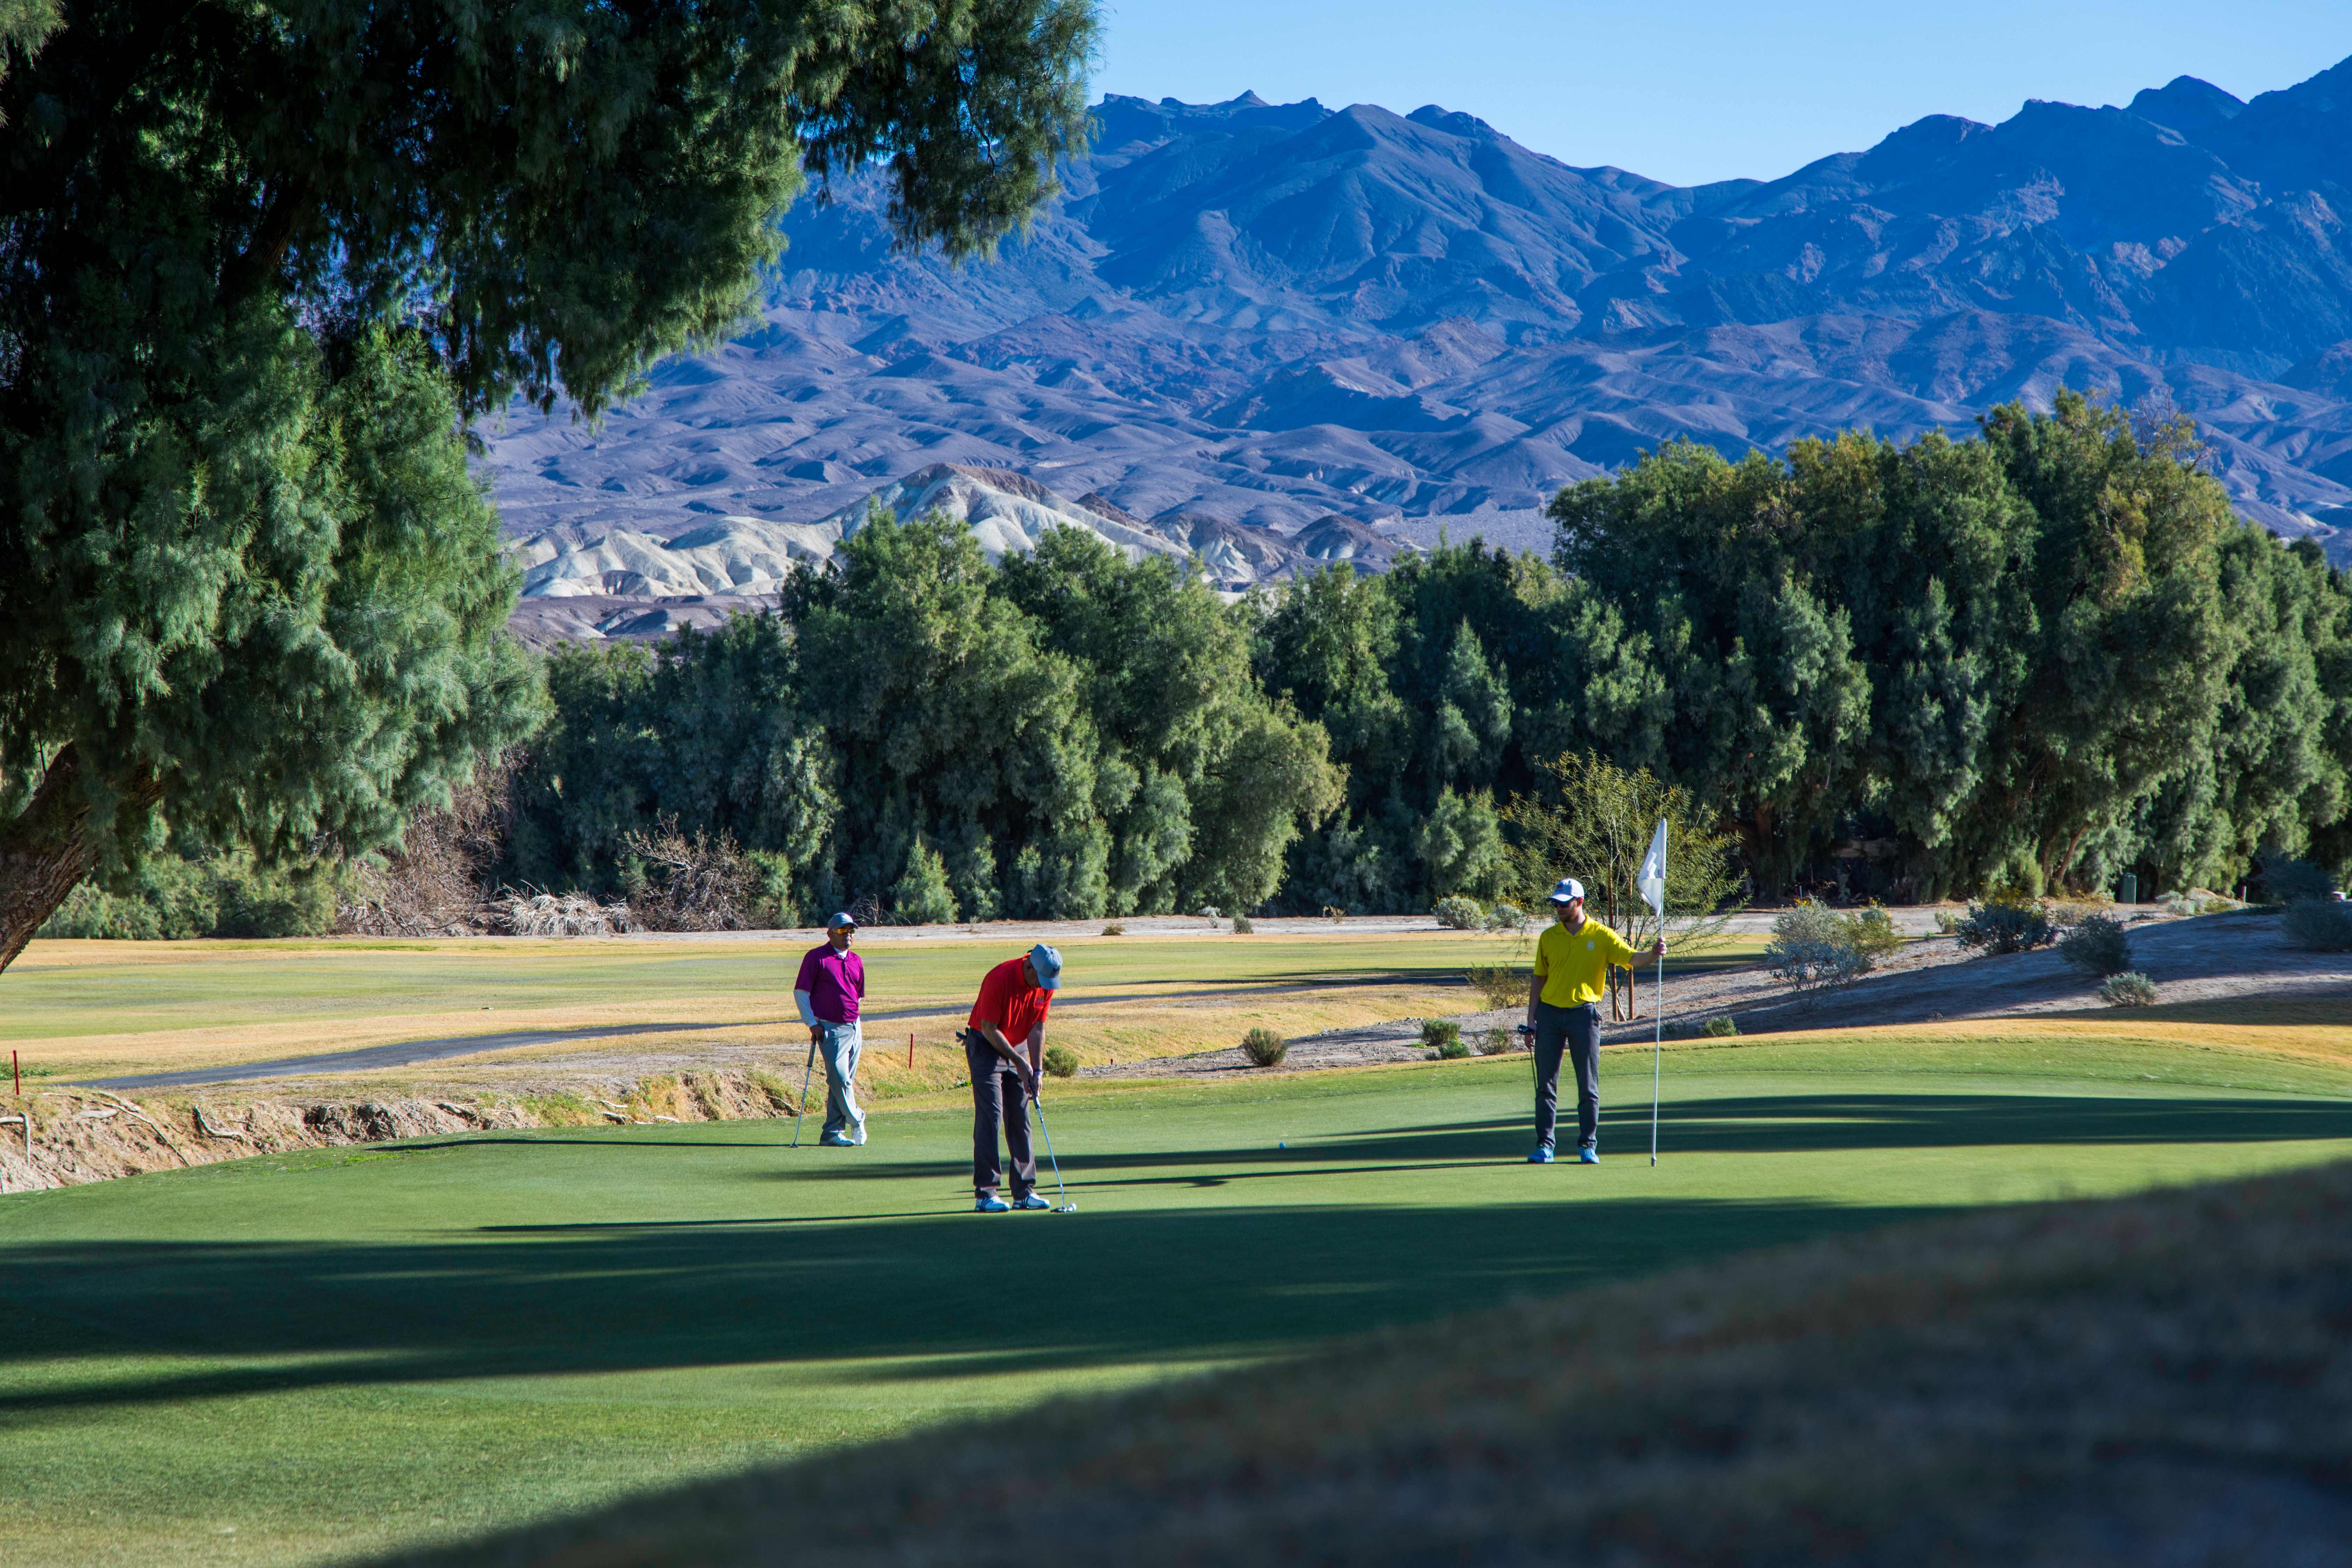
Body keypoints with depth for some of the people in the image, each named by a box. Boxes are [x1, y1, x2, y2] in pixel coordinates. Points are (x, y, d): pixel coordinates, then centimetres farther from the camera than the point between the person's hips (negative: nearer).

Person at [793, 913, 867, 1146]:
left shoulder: (857, 962, 14)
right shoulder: (816, 957, -3)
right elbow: (800, 992, -4)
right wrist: (812, 1023, -10)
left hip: (854, 1028, 6)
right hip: (830, 1029, -6)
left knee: (845, 1082, 5)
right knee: (839, 1079, -11)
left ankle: (833, 1133, 9)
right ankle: (856, 1121, 9)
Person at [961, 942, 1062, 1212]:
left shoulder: (1046, 984, -7)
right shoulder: (1000, 980, -27)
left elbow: (1037, 1027, 0)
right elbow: (988, 1028, -21)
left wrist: (1036, 1069, -7)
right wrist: (1019, 1063, -17)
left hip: (1018, 1047, 6)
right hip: (986, 1046, -6)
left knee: (1020, 1119, 3)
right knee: (990, 1116, -13)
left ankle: (1024, 1191, 5)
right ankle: (985, 1193, -13)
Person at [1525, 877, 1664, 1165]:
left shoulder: (1601, 936, -1)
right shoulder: (1549, 937, 8)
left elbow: (1630, 957, -9)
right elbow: (1539, 978, 12)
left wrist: (1653, 954, -31)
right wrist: (1532, 1017, 6)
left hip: (1584, 1013, -2)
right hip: (1550, 1012, 2)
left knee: (1588, 1085, -1)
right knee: (1546, 1084, 1)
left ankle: (1588, 1146, 6)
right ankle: (1544, 1145, 5)